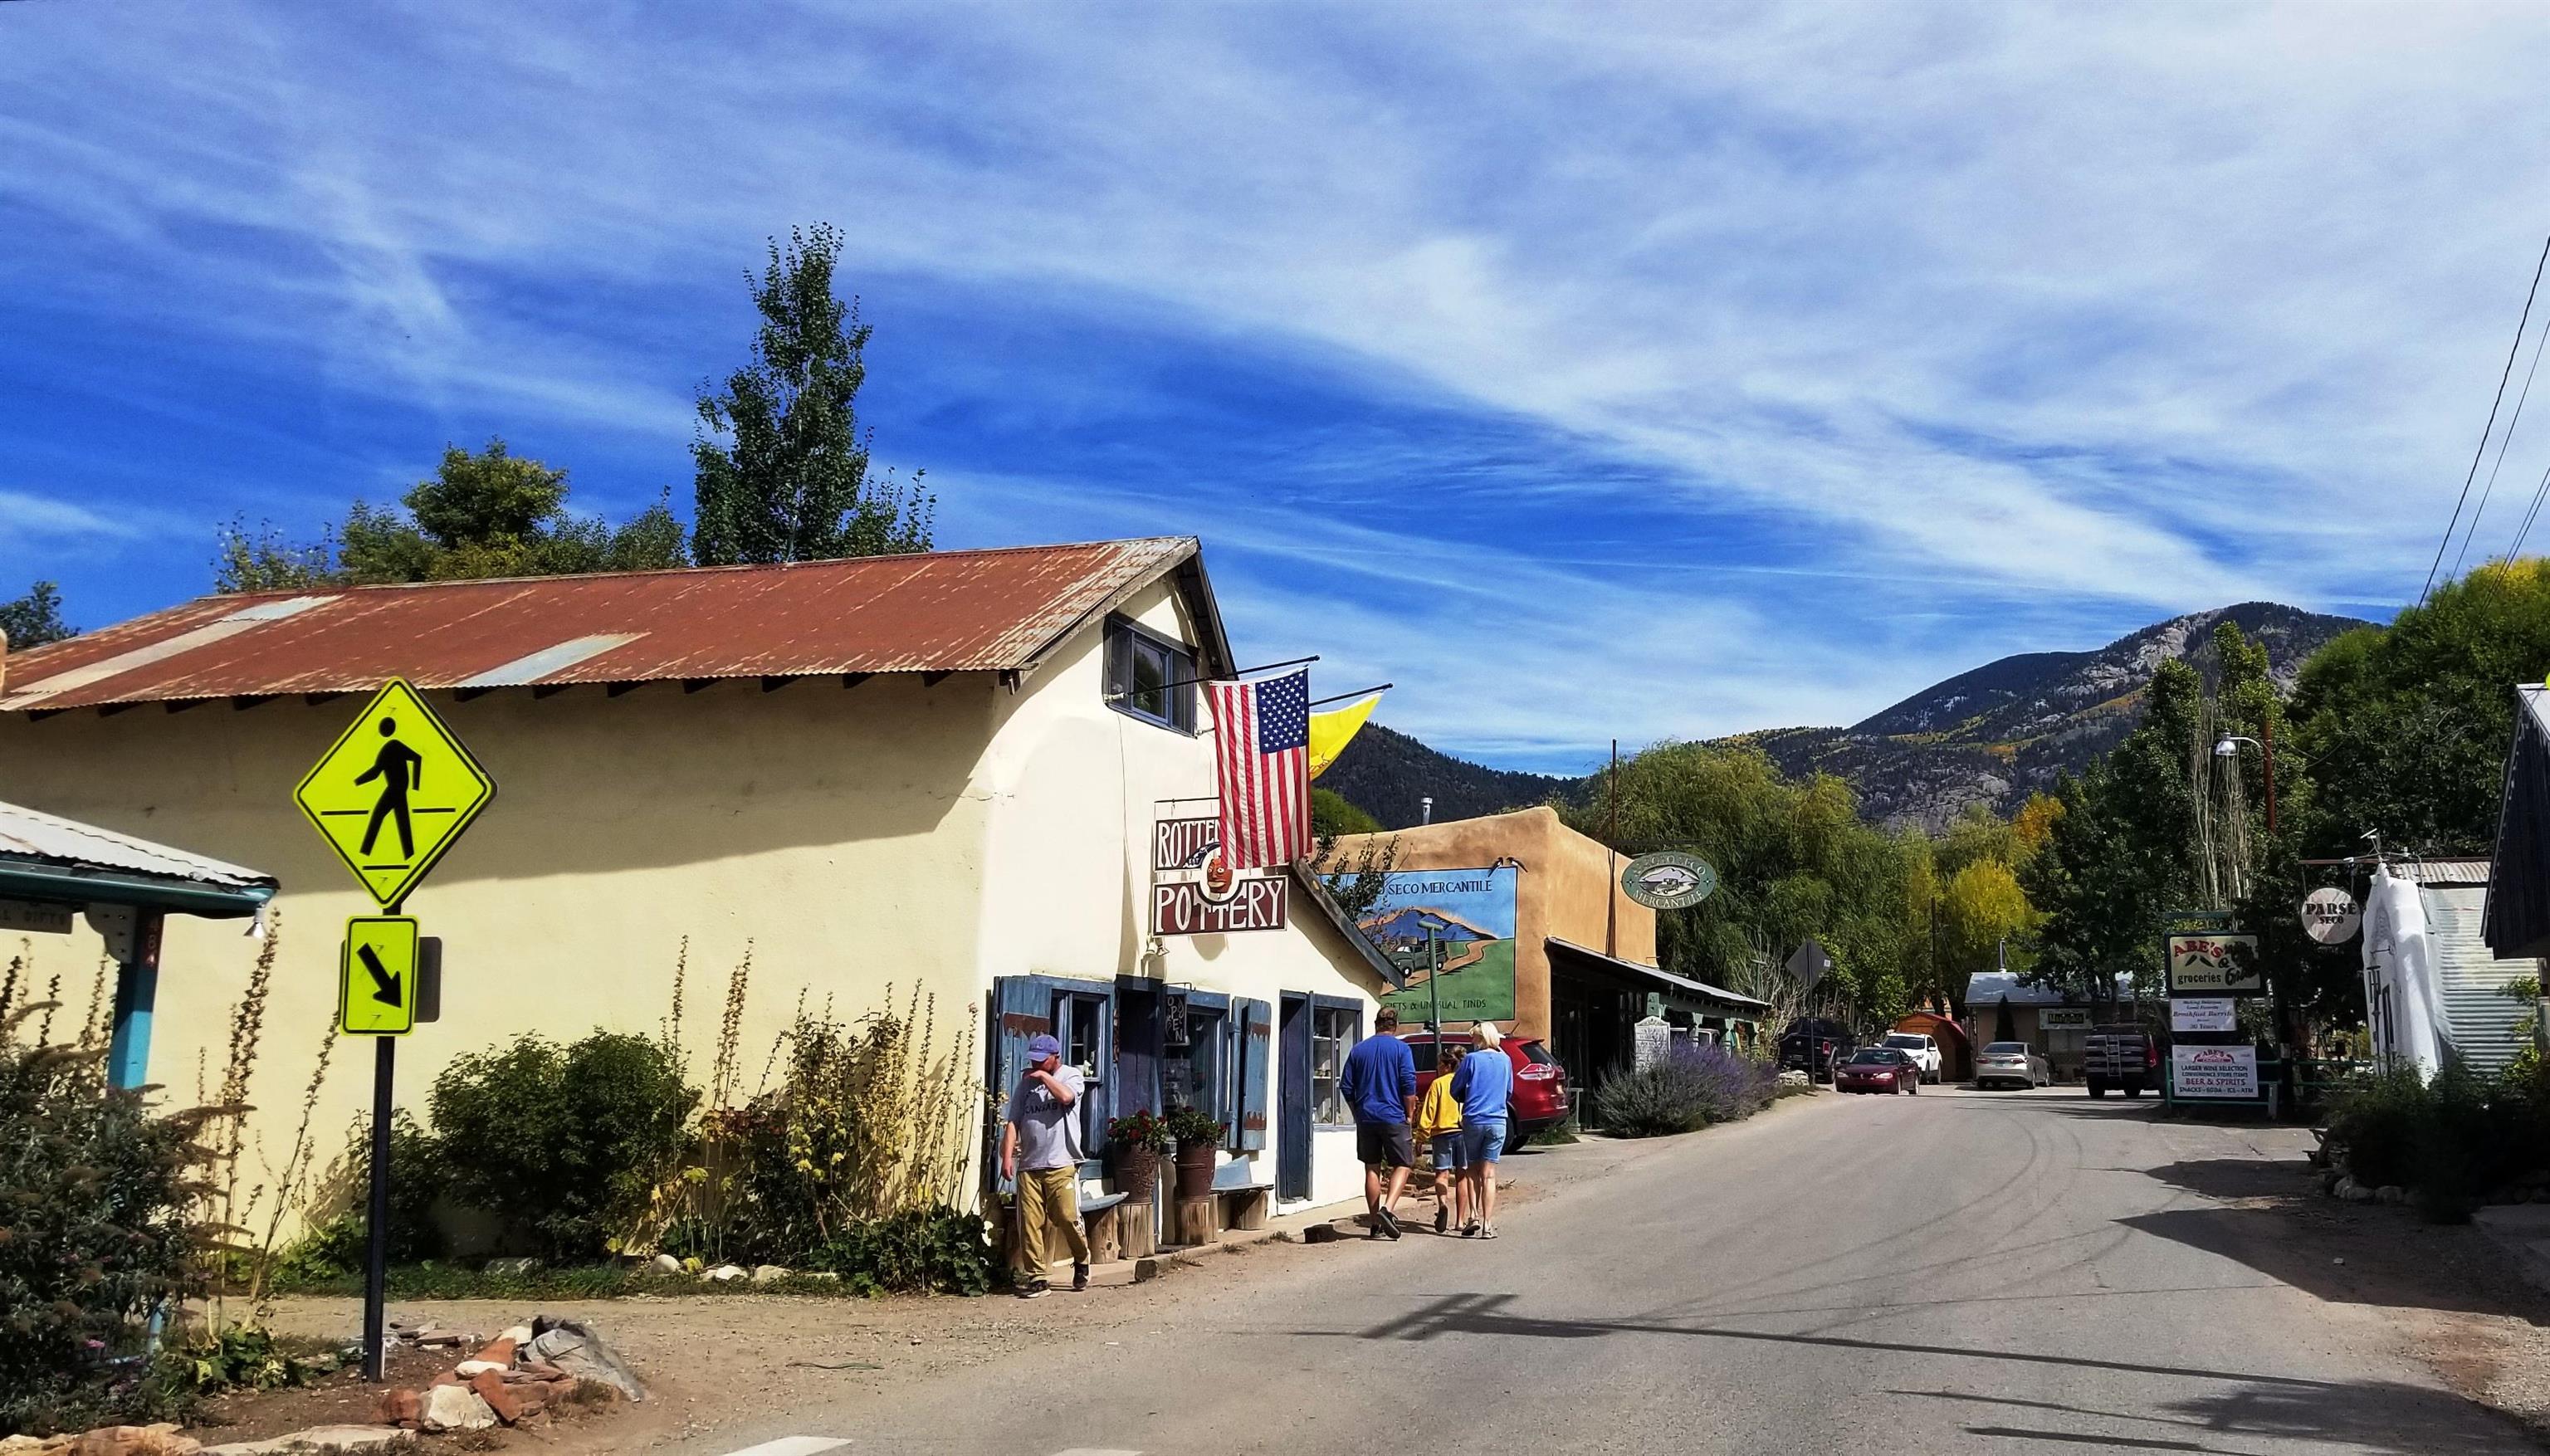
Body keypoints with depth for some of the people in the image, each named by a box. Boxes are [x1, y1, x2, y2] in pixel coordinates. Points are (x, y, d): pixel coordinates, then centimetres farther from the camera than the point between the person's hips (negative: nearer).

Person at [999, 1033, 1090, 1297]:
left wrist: (1044, 1076, -5)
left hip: (1061, 1165, -4)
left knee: (1068, 1218, -7)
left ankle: (1082, 1262, 19)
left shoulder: (1072, 1075, 5)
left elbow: (1066, 1096, -19)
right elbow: (1013, 1123, 9)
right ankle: (1037, 1279, 3)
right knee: (1030, 1224, -3)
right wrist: (1007, 1157, -2)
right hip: (1028, 1166, 4)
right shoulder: (1025, 1083, 14)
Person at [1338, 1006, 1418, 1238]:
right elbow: (1409, 1085, -10)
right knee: (1402, 1165, 4)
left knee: (1372, 1169, 10)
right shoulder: (1400, 1048, -4)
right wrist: (1410, 1114, 1)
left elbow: (1346, 1087, 9)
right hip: (1393, 1118, -4)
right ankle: (1387, 1209, -17)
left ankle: (1376, 1224, 9)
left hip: (1365, 1119, 4)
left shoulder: (1359, 1049, 8)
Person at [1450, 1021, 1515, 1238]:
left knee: (1473, 1172, 14)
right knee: (1489, 1175, 4)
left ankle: (1474, 1216, 4)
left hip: (1473, 1120, -2)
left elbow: (1455, 1090, 1)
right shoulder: (1505, 1061, 5)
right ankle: (1487, 1224, -1)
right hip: (1497, 1121, 2)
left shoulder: (1471, 1059, -5)